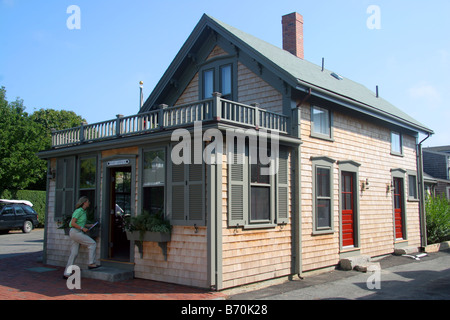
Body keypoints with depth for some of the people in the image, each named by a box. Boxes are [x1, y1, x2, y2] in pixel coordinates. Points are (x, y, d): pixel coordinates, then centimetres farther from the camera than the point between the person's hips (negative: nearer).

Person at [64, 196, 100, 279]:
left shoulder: (83, 211, 16)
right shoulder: (78, 211, -13)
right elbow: (73, 223, -18)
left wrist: (89, 225, 12)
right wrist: (83, 228, -17)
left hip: (78, 233, 9)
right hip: (75, 232, -9)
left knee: (74, 254, 5)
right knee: (92, 243, -7)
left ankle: (66, 274, 6)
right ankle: (91, 263, -3)